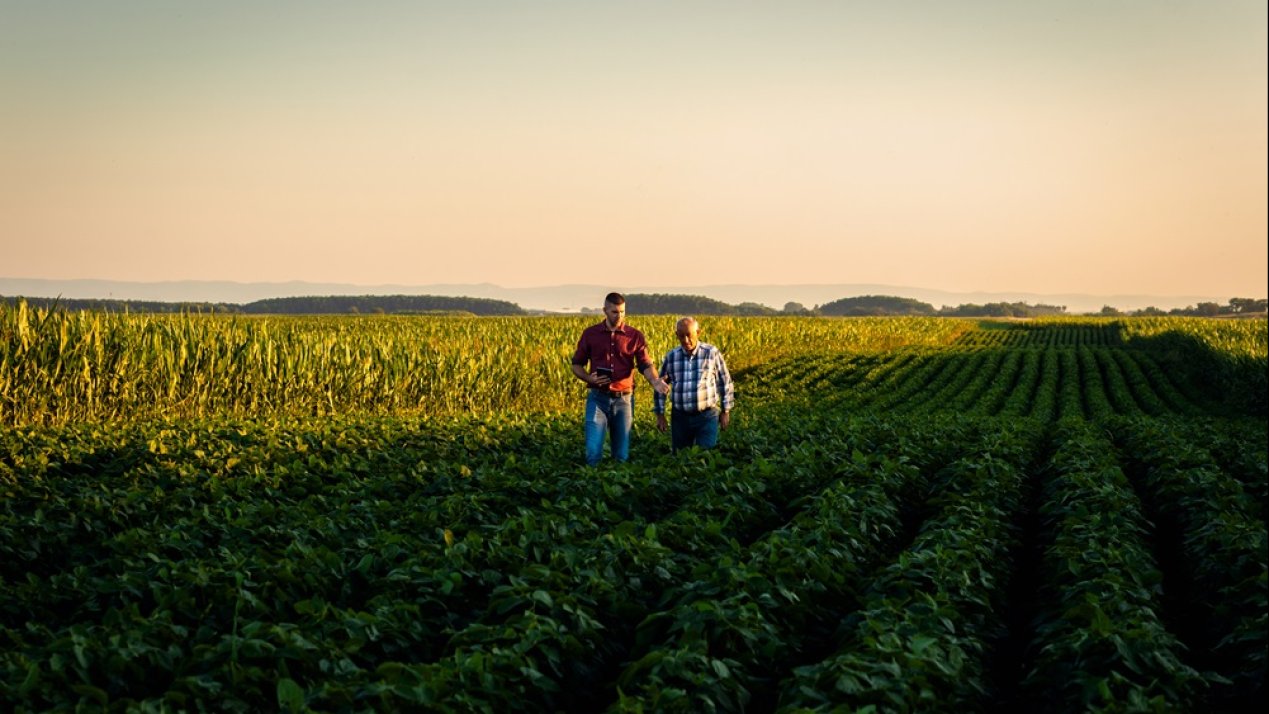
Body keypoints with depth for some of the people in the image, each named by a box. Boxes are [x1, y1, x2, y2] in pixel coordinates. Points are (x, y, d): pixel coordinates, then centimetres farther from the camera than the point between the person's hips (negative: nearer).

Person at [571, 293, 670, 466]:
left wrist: (655, 381, -26)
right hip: (598, 398, -1)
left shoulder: (635, 336, 2)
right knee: (593, 452, -9)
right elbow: (577, 364, 10)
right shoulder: (590, 334, 3)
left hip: (624, 399, 1)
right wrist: (588, 378, -10)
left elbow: (645, 364, -4)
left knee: (622, 455, 6)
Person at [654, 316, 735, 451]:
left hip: (707, 416, -3)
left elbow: (725, 383, 3)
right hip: (680, 417, 3)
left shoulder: (712, 353, -5)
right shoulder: (671, 357, 1)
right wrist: (660, 415, 9)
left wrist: (726, 411, 4)